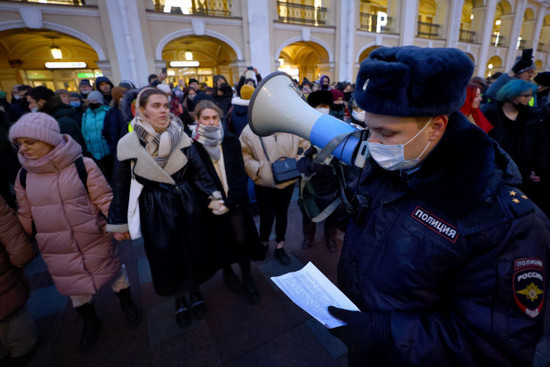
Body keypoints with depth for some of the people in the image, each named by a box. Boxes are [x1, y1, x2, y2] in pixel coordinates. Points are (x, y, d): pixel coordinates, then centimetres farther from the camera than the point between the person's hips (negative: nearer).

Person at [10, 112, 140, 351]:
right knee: (74, 287, 21)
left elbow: (104, 199, -15)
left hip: (96, 241, -4)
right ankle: (89, 321, 47)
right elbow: (26, 216, 8)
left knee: (114, 272, 16)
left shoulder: (83, 166, -16)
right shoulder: (23, 176, -2)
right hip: (55, 252, 4)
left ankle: (127, 303, 46)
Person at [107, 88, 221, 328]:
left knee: (192, 250, 15)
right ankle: (179, 299, 40)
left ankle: (194, 290, 43)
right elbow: (121, 188, -4)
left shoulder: (181, 137, -7)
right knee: (165, 256, 13)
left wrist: (213, 196, -6)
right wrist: (119, 224, 1)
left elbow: (199, 170, -1)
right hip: (154, 210, -1)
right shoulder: (127, 144, -11)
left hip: (187, 204, 2)